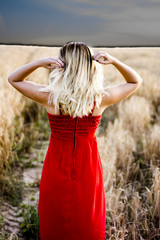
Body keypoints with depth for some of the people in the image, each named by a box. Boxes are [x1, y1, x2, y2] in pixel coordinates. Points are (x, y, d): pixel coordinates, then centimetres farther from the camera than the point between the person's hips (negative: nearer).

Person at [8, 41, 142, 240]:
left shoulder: (50, 97, -21)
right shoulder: (101, 99, -19)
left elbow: (13, 79, -3)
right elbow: (136, 81, 0)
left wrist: (39, 63, -20)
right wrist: (113, 61, -15)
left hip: (57, 168, 0)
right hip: (88, 170, 1)